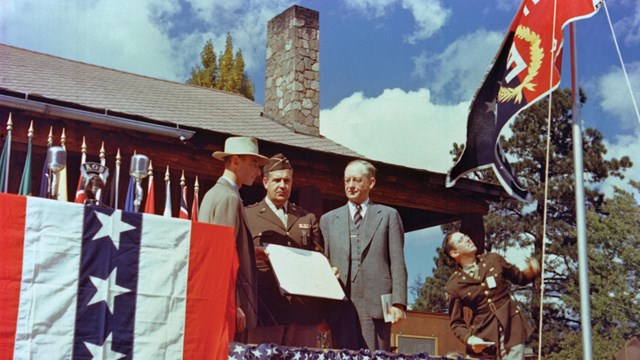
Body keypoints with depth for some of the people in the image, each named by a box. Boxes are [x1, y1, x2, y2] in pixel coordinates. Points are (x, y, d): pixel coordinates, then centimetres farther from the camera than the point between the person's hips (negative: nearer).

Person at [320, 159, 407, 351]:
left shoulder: (388, 215, 12)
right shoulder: (328, 219, 17)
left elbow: (397, 263, 5)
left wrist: (398, 302, -6)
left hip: (377, 304, -2)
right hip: (340, 306, 2)